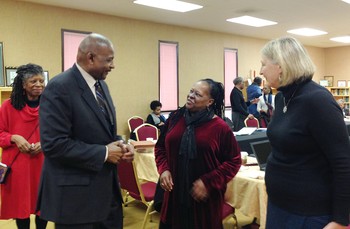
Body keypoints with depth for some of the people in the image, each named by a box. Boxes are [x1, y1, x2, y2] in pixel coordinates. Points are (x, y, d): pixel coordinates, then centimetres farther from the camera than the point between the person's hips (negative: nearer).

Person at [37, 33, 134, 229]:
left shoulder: (101, 84, 9)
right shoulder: (59, 88, -18)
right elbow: (54, 144, -24)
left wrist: (120, 144, -3)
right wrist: (103, 153, -19)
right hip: (76, 194, -8)